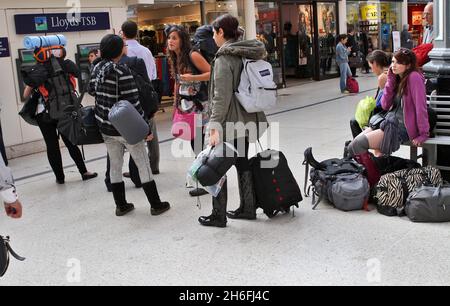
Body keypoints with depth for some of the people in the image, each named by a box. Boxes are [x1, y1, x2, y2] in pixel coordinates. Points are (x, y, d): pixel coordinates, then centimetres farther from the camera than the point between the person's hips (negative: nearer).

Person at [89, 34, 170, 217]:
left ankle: (121, 205, 22)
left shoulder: (97, 69, 1)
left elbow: (91, 90, 14)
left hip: (106, 127, 7)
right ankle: (156, 205, 11)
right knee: (143, 164, 4)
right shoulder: (122, 72, -20)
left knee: (115, 165, 15)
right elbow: (132, 103, -20)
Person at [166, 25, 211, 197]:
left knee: (199, 142, -6)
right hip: (185, 104, 7)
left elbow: (211, 73, -14)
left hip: (199, 104, -7)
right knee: (193, 142, 9)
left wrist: (193, 77, -25)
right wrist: (176, 103, 17)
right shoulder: (174, 58, 10)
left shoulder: (193, 55, -13)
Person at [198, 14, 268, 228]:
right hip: (245, 120, 9)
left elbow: (222, 97, -21)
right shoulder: (246, 54, 8)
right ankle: (247, 208, 27)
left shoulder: (224, 58, -17)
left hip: (228, 122, -8)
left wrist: (214, 126, -18)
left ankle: (218, 216, 10)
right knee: (242, 163, 18)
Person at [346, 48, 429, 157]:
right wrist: (390, 80, -3)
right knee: (353, 145, 0)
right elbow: (385, 105, 2)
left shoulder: (414, 77, -14)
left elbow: (421, 107, -17)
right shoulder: (397, 78, 11)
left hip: (404, 127, -8)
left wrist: (423, 135, -18)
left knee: (359, 144, -15)